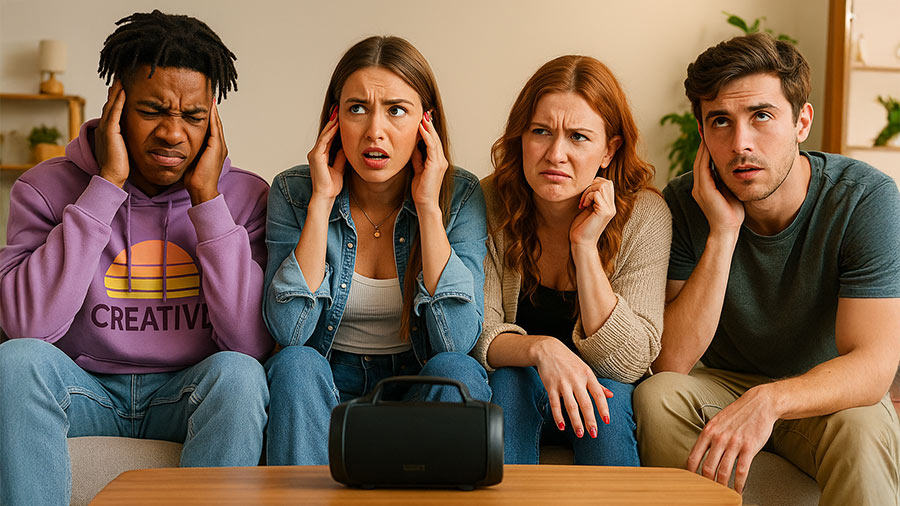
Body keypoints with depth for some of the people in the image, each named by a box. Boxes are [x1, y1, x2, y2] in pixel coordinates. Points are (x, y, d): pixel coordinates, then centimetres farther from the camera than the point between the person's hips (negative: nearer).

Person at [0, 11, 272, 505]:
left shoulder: (245, 196, -5)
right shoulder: (47, 186, -5)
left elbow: (252, 343, -18)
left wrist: (207, 199, -19)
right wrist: (107, 185, -20)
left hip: (190, 394, 0)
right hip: (84, 391, 1)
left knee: (237, 374, -30)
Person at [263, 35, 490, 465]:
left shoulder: (460, 196, -7)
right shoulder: (294, 192, -7)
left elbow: (458, 341, -19)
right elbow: (289, 330, -19)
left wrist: (428, 206, -20)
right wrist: (322, 200, -20)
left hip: (421, 387, 0)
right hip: (326, 386, 0)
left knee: (456, 369, -30)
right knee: (295, 364, -30)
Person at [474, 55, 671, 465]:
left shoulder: (644, 215, -16)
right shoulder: (490, 204, -14)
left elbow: (630, 362, -20)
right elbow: (478, 335, -15)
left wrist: (586, 246, -28)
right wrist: (541, 348, -37)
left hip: (606, 408, 0)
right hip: (512, 401, 1)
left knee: (608, 388, -31)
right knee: (509, 378, -30)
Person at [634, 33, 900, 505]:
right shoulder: (685, 204, -14)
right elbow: (670, 363, -21)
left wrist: (768, 400, -46)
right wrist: (722, 232, -29)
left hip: (826, 395, -2)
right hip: (723, 386, 2)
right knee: (657, 397, -28)